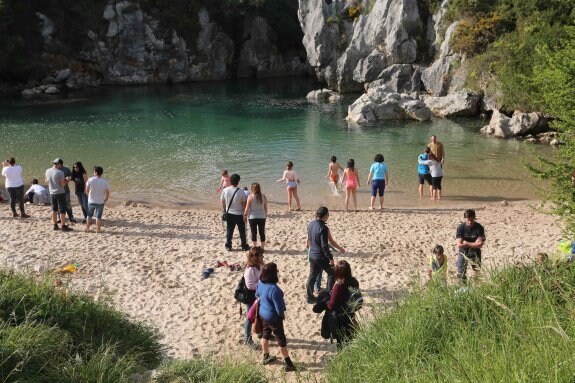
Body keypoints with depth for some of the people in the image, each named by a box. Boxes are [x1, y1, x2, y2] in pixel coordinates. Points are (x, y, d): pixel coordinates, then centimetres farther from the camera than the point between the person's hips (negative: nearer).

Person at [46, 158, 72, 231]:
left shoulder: (47, 171, 0)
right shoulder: (60, 172, -19)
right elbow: (62, 184, -17)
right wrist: (66, 181, 2)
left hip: (52, 193, 6)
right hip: (60, 193, -6)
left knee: (54, 210, 15)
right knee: (62, 210, 0)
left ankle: (55, 225, 20)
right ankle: (63, 226, 3)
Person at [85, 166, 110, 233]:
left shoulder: (90, 180, -12)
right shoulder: (105, 182, -12)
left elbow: (87, 190, -2)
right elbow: (107, 194, -8)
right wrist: (105, 200, 10)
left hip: (91, 201, 1)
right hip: (100, 202, -1)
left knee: (89, 215, 19)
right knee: (98, 217, 10)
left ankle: (87, 229, 25)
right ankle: (98, 230, 14)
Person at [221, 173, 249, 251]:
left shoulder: (225, 190, -9)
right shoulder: (241, 191, -17)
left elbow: (222, 202, 2)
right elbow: (244, 204, -9)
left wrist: (224, 210, 18)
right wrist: (245, 213, 4)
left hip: (229, 214, 2)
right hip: (239, 214, -2)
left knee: (229, 230, 14)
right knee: (242, 231, 11)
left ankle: (228, 246, 18)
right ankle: (244, 246, 20)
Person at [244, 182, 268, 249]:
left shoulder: (250, 196, -11)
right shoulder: (263, 197, -2)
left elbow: (247, 208, -8)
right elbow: (266, 208, 4)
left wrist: (245, 215, 4)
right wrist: (265, 215, 18)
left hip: (252, 217, -2)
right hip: (262, 217, 3)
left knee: (254, 233, 5)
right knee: (262, 233, 10)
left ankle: (254, 248, 7)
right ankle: (262, 248, 16)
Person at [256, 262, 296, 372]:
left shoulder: (260, 283, -9)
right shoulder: (274, 289, -35)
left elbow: (257, 294, 12)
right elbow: (278, 306, -27)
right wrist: (282, 314, -8)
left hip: (263, 313, 8)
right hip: (273, 317, -8)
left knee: (266, 334, 24)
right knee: (281, 339, 5)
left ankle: (266, 357, 41)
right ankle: (288, 364, 14)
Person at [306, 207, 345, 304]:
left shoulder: (310, 225, 1)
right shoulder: (323, 228, -24)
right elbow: (324, 245, -23)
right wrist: (330, 258, -16)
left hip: (312, 255, 7)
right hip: (321, 257, -7)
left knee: (312, 276, 15)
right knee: (332, 274, 12)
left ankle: (310, 297, 20)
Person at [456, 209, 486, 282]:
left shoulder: (479, 228, -13)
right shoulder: (460, 227, -13)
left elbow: (480, 244, -19)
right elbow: (459, 245, -20)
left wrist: (466, 243, -16)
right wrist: (474, 244, -17)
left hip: (475, 252, 0)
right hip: (463, 252, 0)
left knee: (477, 271, 6)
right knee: (460, 273, 0)